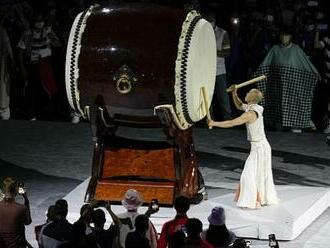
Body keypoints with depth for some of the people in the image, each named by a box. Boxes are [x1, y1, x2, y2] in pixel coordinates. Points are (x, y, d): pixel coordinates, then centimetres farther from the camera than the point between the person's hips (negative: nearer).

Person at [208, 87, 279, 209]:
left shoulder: (251, 113, -24)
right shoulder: (253, 107, 3)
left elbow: (231, 123, -23)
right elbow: (239, 106, 22)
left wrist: (214, 123, -13)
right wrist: (234, 93, 8)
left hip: (259, 148, -9)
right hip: (262, 146, 9)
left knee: (250, 175, 0)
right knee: (261, 174, 20)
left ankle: (252, 202, 7)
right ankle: (266, 198, 32)